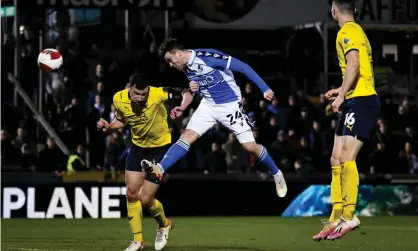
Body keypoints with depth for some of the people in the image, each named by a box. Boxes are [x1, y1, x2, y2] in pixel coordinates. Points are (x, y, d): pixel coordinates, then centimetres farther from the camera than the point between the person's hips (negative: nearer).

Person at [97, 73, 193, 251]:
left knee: (145, 199, -5)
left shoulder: (157, 94, -30)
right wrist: (108, 127, -13)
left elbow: (187, 93, -22)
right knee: (131, 193, 3)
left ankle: (164, 224, 28)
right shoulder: (119, 99, -15)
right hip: (138, 147, 5)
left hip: (161, 148, -5)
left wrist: (182, 108, -42)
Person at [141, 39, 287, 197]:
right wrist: (194, 88, -6)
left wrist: (264, 89, -20)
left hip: (230, 105, -6)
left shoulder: (207, 57, -24)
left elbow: (243, 67, -20)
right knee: (187, 136, -12)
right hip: (208, 105, 6)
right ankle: (160, 169, -23)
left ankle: (276, 174, 17)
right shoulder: (186, 68, 1)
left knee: (250, 146, -5)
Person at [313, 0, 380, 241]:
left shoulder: (348, 32, -8)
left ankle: (349, 216, -19)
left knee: (346, 158, -17)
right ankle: (336, 218, 6)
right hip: (356, 101, 10)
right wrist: (342, 91, 32)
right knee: (337, 160, 7)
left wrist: (342, 95, -22)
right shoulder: (357, 32, 22)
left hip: (361, 101, -10)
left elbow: (353, 65, -21)